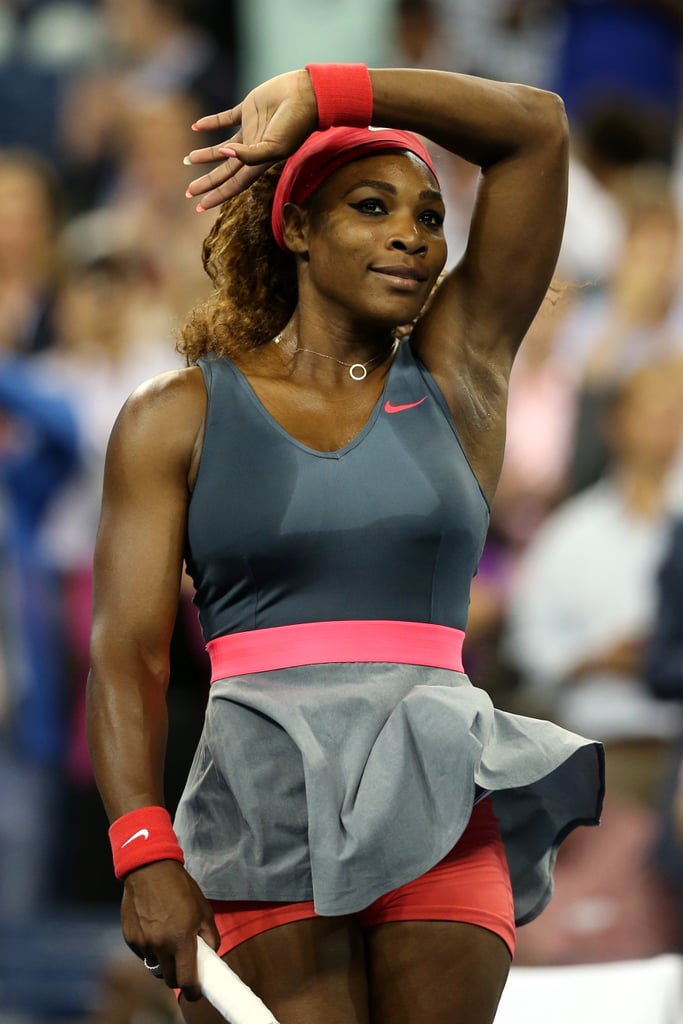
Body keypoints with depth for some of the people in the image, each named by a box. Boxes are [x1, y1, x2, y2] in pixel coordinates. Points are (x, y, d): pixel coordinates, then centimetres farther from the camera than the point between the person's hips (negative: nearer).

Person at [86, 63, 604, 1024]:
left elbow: (535, 125, 11)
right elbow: (126, 653, 1)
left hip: (441, 808, 2)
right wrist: (145, 854, -13)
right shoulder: (177, 418, 9)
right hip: (268, 809, -2)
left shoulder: (457, 378, 15)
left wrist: (321, 93, 10)